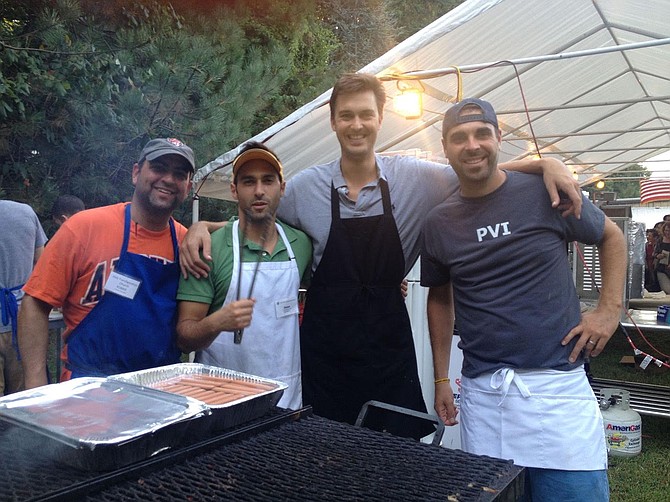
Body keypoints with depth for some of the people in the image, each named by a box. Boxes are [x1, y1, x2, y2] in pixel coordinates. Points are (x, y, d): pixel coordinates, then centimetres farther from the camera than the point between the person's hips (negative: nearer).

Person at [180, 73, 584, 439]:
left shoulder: (414, 178, -2)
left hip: (388, 350, 0)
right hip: (324, 353, 0)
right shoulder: (306, 186, -1)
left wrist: (546, 163, -11)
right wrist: (202, 228, -4)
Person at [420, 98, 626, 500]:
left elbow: (612, 237, 11)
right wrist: (441, 379, 14)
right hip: (481, 392, 2)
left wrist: (610, 309, 0)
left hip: (557, 384, -2)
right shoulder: (439, 223, 4)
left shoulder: (546, 192, -4)